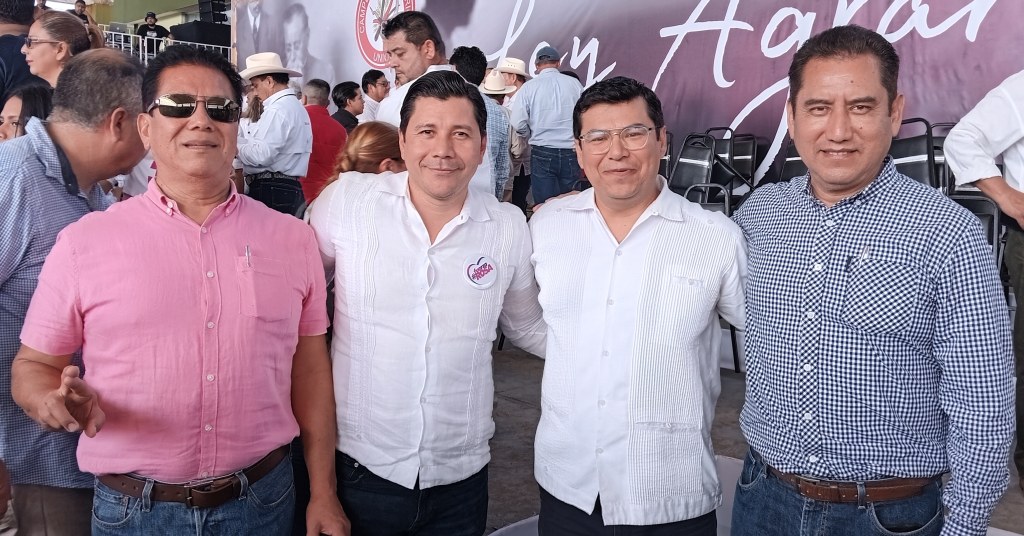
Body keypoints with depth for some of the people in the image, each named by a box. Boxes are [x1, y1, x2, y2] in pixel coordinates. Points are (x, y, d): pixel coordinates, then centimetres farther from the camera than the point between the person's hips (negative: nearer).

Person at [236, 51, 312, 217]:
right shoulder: (296, 106, 17)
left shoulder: (277, 110, -12)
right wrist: (237, 139, 16)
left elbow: (262, 154, -19)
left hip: (271, 190, -9)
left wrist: (236, 148, -2)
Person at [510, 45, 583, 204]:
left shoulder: (529, 87, -2)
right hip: (571, 153, 1)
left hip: (541, 153, -1)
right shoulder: (574, 84, 2)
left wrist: (532, 137, 11)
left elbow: (518, 123, -8)